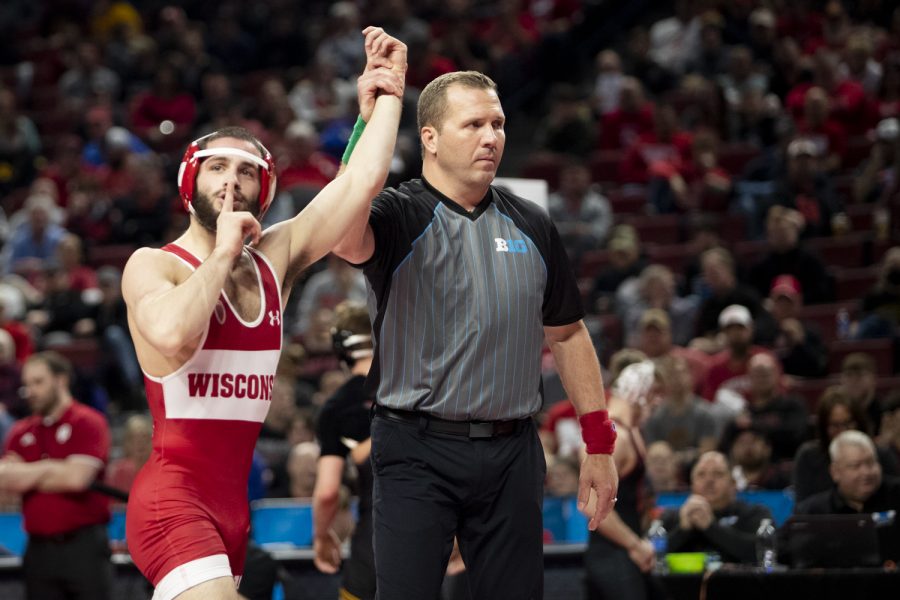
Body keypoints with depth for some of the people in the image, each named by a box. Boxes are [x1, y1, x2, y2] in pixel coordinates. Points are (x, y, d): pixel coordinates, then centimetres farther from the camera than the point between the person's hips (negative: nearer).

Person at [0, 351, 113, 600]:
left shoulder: (88, 423, -3)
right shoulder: (21, 432, 12)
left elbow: (77, 477, -15)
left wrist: (28, 475, -2)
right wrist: (49, 469, -11)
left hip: (83, 545, -5)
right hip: (39, 549, 5)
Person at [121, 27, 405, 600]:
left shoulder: (275, 258, 10)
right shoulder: (152, 265, -4)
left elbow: (362, 182, 3)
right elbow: (172, 336, -27)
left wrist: (388, 93, 6)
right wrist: (222, 254, -15)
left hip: (235, 503, 7)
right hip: (174, 500, -7)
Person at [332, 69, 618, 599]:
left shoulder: (532, 227, 12)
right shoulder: (400, 217, -3)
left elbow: (568, 335, 19)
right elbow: (344, 238, -28)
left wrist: (600, 444, 15)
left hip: (513, 454, 4)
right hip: (418, 452, -4)